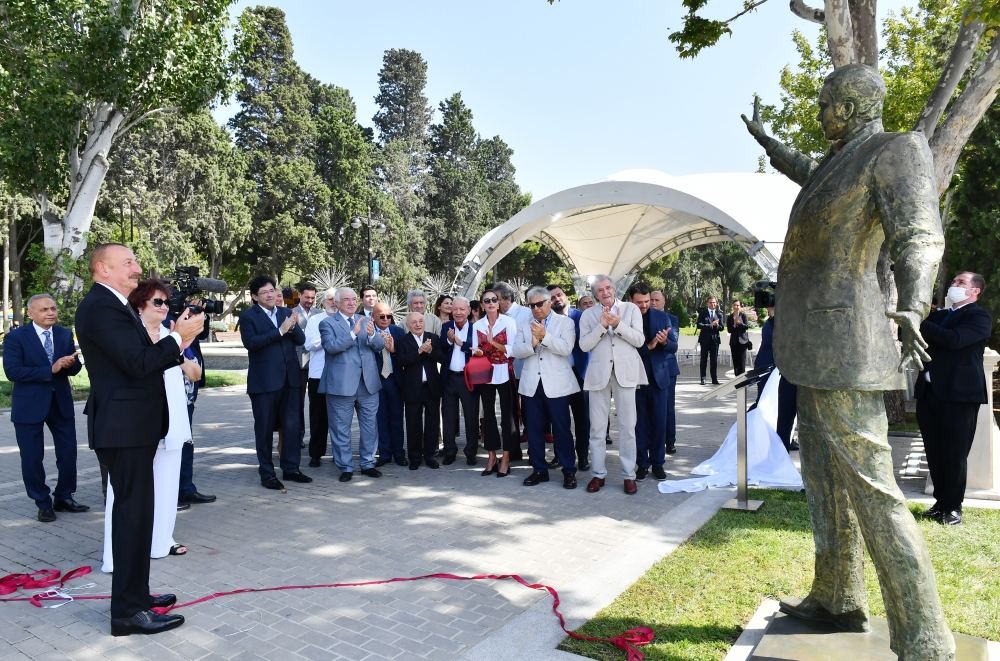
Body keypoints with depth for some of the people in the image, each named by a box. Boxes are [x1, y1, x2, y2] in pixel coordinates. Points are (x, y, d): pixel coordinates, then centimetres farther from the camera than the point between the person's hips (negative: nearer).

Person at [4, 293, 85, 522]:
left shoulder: (65, 334, 5)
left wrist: (69, 364, -19)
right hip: (30, 405, -4)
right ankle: (43, 503, 21)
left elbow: (75, 368, 5)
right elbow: (12, 372, -17)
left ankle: (63, 497, 25)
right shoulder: (16, 337, -8)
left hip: (61, 402, 4)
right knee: (32, 458, 5)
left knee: (68, 452, 7)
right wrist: (51, 370, -24)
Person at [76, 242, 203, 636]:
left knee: (136, 513, 17)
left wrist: (177, 341, 3)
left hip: (132, 426, 11)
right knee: (133, 514, -5)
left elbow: (144, 359, 14)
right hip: (124, 428, -11)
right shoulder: (100, 307, -16)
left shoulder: (114, 306, 17)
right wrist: (179, 337, -15)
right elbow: (138, 363, -24)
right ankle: (128, 612, 4)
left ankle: (134, 595, 29)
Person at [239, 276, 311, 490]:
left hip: (290, 378, 4)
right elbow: (250, 342, -18)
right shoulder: (248, 316, -3)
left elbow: (301, 340, 6)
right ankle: (267, 473, 15)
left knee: (292, 425, 8)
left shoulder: (286, 312, 11)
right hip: (264, 380, -4)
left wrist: (292, 327, -15)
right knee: (265, 428, 5)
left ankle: (291, 468, 19)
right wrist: (280, 331, -22)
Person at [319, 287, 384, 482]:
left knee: (370, 426, 10)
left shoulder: (366, 321, 12)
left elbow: (380, 345, 4)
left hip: (368, 383, 4)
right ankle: (345, 467, 18)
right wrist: (353, 333, -24)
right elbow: (330, 346, -18)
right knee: (341, 429, 5)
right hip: (342, 384, -4)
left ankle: (368, 463, 24)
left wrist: (372, 335, -17)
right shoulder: (328, 323, -2)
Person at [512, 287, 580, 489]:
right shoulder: (524, 326, 13)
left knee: (561, 429, 0)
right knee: (534, 429, 8)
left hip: (556, 384, -4)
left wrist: (544, 336, -21)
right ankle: (539, 469, 19)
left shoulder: (565, 322, 3)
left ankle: (569, 471, 10)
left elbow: (566, 348, -12)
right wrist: (532, 344, -18)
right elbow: (516, 351, 0)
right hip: (531, 385, 4)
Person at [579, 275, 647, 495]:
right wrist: (602, 325, -12)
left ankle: (629, 475, 10)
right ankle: (598, 473, 15)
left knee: (627, 426, 2)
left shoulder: (631, 309, 6)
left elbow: (639, 340, -2)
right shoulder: (588, 314, 8)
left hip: (625, 372, -1)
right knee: (597, 426, 5)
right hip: (599, 373, 1)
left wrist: (618, 324, -14)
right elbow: (584, 345, -2)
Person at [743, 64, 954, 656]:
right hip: (820, 343, 10)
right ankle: (838, 599, 27)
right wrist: (763, 138, 57)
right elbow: (805, 171, 45)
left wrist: (910, 307, -37)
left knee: (868, 486, -11)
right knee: (824, 474, 15)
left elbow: (920, 235, -22)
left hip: (842, 344, -10)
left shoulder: (897, 150, -7)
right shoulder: (844, 161, 20)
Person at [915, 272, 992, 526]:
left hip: (959, 393, -6)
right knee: (934, 453, 10)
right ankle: (941, 502, 21)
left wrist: (917, 323, -18)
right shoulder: (938, 316, 18)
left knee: (955, 454, 0)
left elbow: (955, 339, -21)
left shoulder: (979, 317, -4)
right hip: (929, 392, 6)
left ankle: (953, 507, 10)